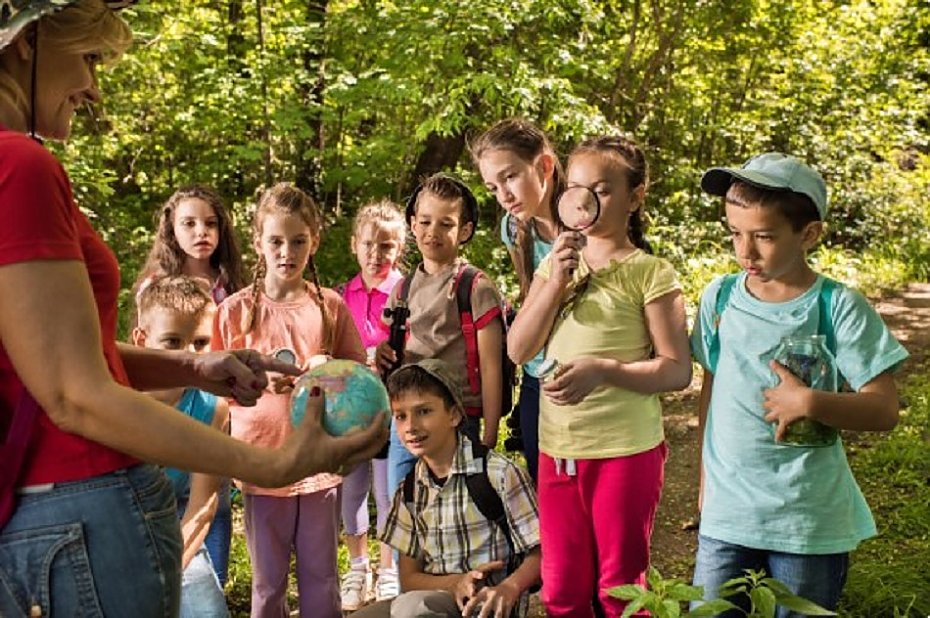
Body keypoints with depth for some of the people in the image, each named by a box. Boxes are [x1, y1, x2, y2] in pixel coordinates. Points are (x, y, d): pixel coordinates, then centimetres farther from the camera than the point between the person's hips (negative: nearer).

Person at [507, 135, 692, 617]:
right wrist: (556, 281, -12)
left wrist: (602, 370, -26)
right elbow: (519, 350, 0)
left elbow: (677, 370, -12)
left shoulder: (649, 272, -8)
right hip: (557, 448, 5)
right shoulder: (555, 263, 8)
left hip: (624, 449, -5)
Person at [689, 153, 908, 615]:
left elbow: (884, 410, -11)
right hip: (726, 516, 3)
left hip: (811, 523, -2)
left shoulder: (839, 308, -9)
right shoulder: (719, 298, 1)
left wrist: (810, 403, -27)